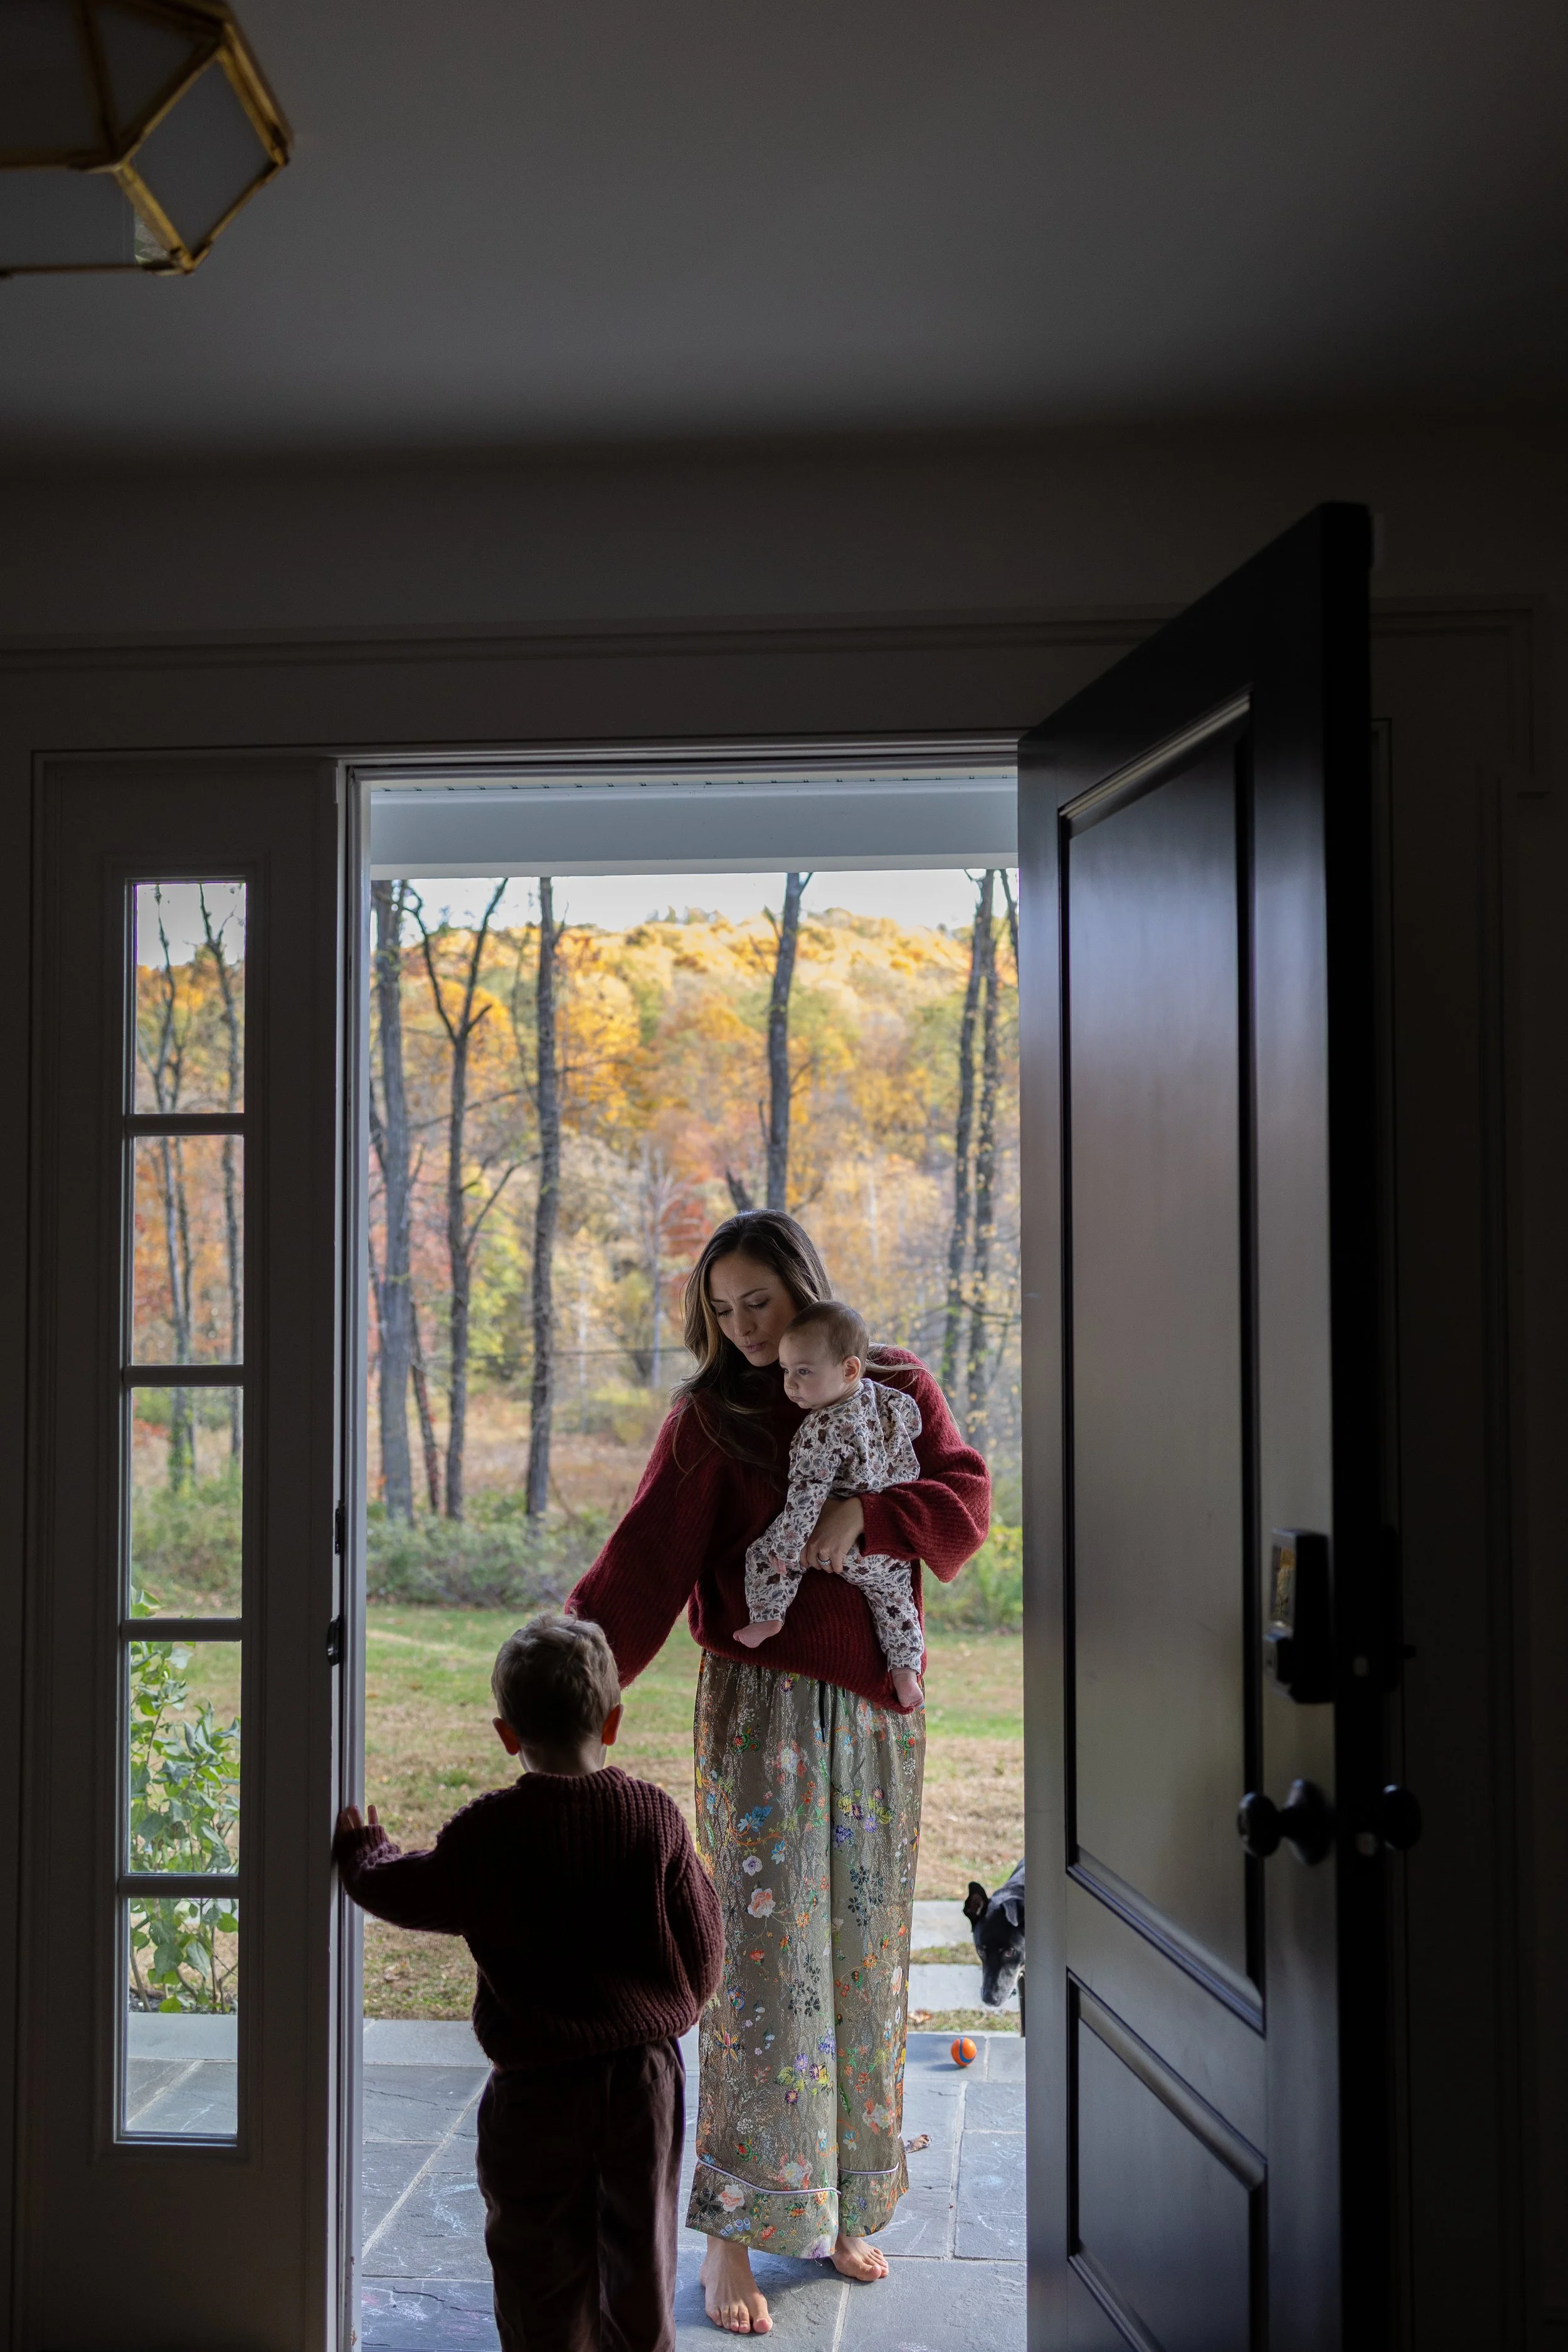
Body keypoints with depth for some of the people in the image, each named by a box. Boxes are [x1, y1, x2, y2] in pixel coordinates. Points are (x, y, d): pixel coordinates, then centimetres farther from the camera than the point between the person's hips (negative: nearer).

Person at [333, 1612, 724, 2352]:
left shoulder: (489, 1832, -14)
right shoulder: (656, 1818, -8)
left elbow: (405, 1893, 2)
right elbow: (702, 1954, -2)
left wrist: (362, 1848, 23)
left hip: (537, 2089, -2)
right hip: (646, 2072, 2)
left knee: (540, 2265, 12)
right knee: (641, 2256, 18)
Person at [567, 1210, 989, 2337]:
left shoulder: (900, 1387, 6)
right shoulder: (712, 1413, -2)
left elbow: (966, 1502, -2)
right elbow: (649, 1554, -12)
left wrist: (865, 1515, -19)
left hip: (876, 1709, 3)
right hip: (761, 1705, -3)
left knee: (862, 1955, 10)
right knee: (764, 1955, -5)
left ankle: (841, 2205, 24)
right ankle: (733, 2234, 4)